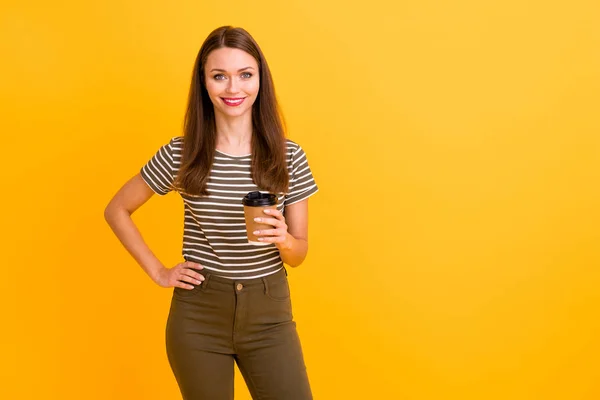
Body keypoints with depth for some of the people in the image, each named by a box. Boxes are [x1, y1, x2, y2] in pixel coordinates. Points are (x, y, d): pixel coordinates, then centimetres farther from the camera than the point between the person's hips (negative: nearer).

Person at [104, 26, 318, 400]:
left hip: (269, 314, 1)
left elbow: (299, 253, 2)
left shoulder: (290, 156, -4)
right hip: (198, 315, 0)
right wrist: (158, 272, 0)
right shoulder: (180, 154, -6)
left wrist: (284, 240, -20)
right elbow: (117, 211, 7)